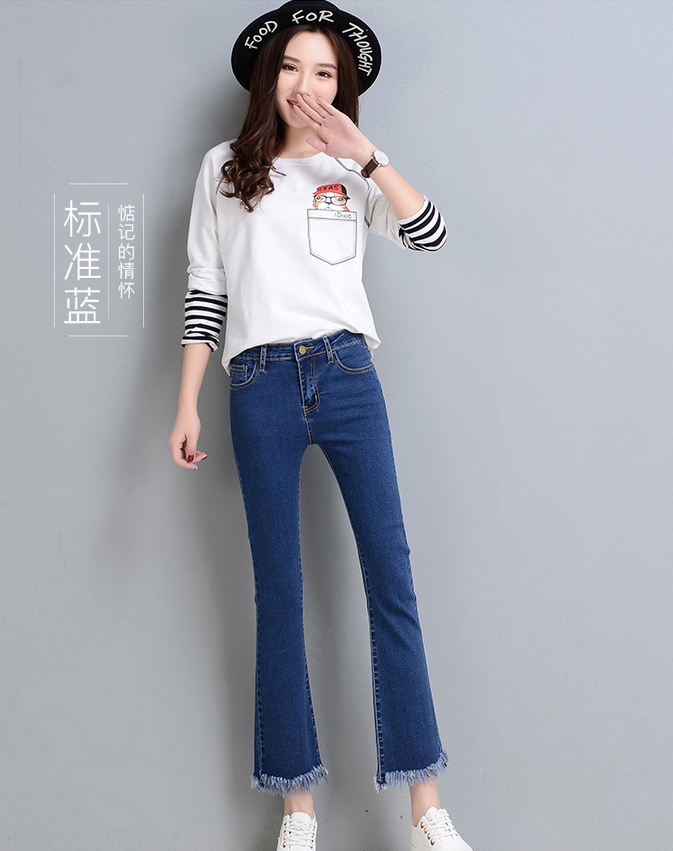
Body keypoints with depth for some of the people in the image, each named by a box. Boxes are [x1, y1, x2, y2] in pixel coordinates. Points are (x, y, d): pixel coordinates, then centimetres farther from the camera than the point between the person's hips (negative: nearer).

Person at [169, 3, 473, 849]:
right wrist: (188, 406, 3)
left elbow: (429, 233, -2)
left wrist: (364, 153, -8)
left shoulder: (351, 171, 15)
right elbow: (204, 290, 10)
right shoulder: (225, 168, 14)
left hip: (347, 375, 1)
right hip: (260, 385, 0)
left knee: (391, 578, -4)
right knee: (278, 591, 1)